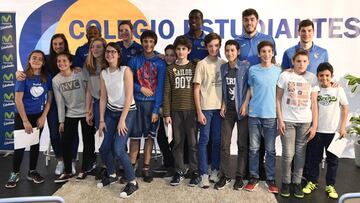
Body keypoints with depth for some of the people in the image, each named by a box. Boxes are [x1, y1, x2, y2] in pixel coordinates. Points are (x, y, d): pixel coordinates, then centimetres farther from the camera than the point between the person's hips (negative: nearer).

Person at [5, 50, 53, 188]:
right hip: (22, 115, -3)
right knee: (20, 145, 2)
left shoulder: (47, 77, -3)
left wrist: (43, 116, -5)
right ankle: (15, 174, 18)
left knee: (35, 144, 11)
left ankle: (32, 172, 26)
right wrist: (25, 121, -15)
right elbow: (18, 99, -14)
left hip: (39, 116, 3)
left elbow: (49, 98, 2)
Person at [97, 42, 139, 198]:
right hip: (110, 112, 6)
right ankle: (112, 175, 32)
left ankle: (132, 182, 3)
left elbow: (129, 97, -15)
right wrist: (101, 120, 3)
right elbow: (103, 98, 7)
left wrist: (122, 120, -17)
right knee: (104, 149, 4)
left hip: (127, 112, -6)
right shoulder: (103, 73, 5)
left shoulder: (125, 70, -12)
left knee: (118, 149, -14)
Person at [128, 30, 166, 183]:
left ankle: (146, 168, 15)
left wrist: (156, 110, -11)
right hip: (136, 102, 1)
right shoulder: (134, 60, 5)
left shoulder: (160, 63, 0)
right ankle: (132, 166, 16)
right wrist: (141, 88, -10)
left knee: (150, 135, 5)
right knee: (135, 135, 4)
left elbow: (160, 87, -5)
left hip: (152, 103, 0)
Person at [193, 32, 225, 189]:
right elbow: (196, 89, -5)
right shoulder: (202, 64, -3)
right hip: (206, 107, -3)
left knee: (217, 140, 10)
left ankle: (214, 170, 23)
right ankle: (203, 174, 8)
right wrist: (199, 111, -10)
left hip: (219, 107, 4)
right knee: (204, 140, 0)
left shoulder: (223, 64, 7)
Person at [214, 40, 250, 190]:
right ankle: (225, 175, 14)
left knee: (242, 144, 4)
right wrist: (223, 104, 3)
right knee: (224, 144, 3)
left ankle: (240, 176, 15)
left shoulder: (245, 67, -5)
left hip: (241, 109, -3)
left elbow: (250, 87, -6)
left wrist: (245, 105, -13)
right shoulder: (223, 68, 6)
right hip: (228, 109, 4)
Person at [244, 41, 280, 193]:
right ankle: (254, 177, 20)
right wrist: (247, 105, 3)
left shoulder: (278, 71, 3)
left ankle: (270, 179, 19)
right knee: (253, 148, 7)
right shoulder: (253, 70, 2)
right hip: (254, 114, 0)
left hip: (271, 115, 0)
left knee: (270, 149, 7)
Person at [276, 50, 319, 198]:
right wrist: (280, 120, -6)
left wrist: (314, 125, 2)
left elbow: (314, 103, 6)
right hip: (287, 120, -2)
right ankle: (285, 182, 17)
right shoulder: (285, 75, 0)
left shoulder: (312, 78, 5)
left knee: (300, 154, 7)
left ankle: (297, 182, 20)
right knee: (288, 154, 0)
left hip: (305, 122, 2)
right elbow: (278, 99, 0)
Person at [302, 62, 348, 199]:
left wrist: (343, 127, -4)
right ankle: (312, 182, 23)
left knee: (332, 160, 8)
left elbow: (345, 107, 3)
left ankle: (330, 185, 21)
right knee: (314, 158, 9)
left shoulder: (338, 90, 0)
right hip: (317, 130, 0)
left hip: (334, 131, 0)